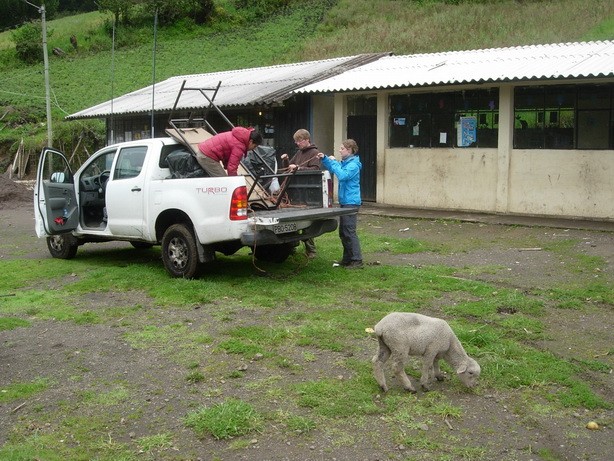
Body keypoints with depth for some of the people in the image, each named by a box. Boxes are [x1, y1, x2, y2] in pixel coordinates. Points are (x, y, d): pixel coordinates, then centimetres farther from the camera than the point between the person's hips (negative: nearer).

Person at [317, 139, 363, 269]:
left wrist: (334, 162, -18)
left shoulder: (353, 165, -15)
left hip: (351, 202, -10)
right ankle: (347, 258, 24)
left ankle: (357, 260, -6)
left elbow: (342, 175, -29)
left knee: (349, 231, -9)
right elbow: (333, 169, 28)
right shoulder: (344, 163, 13)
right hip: (345, 201, 10)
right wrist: (324, 159, 12)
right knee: (343, 232, 15)